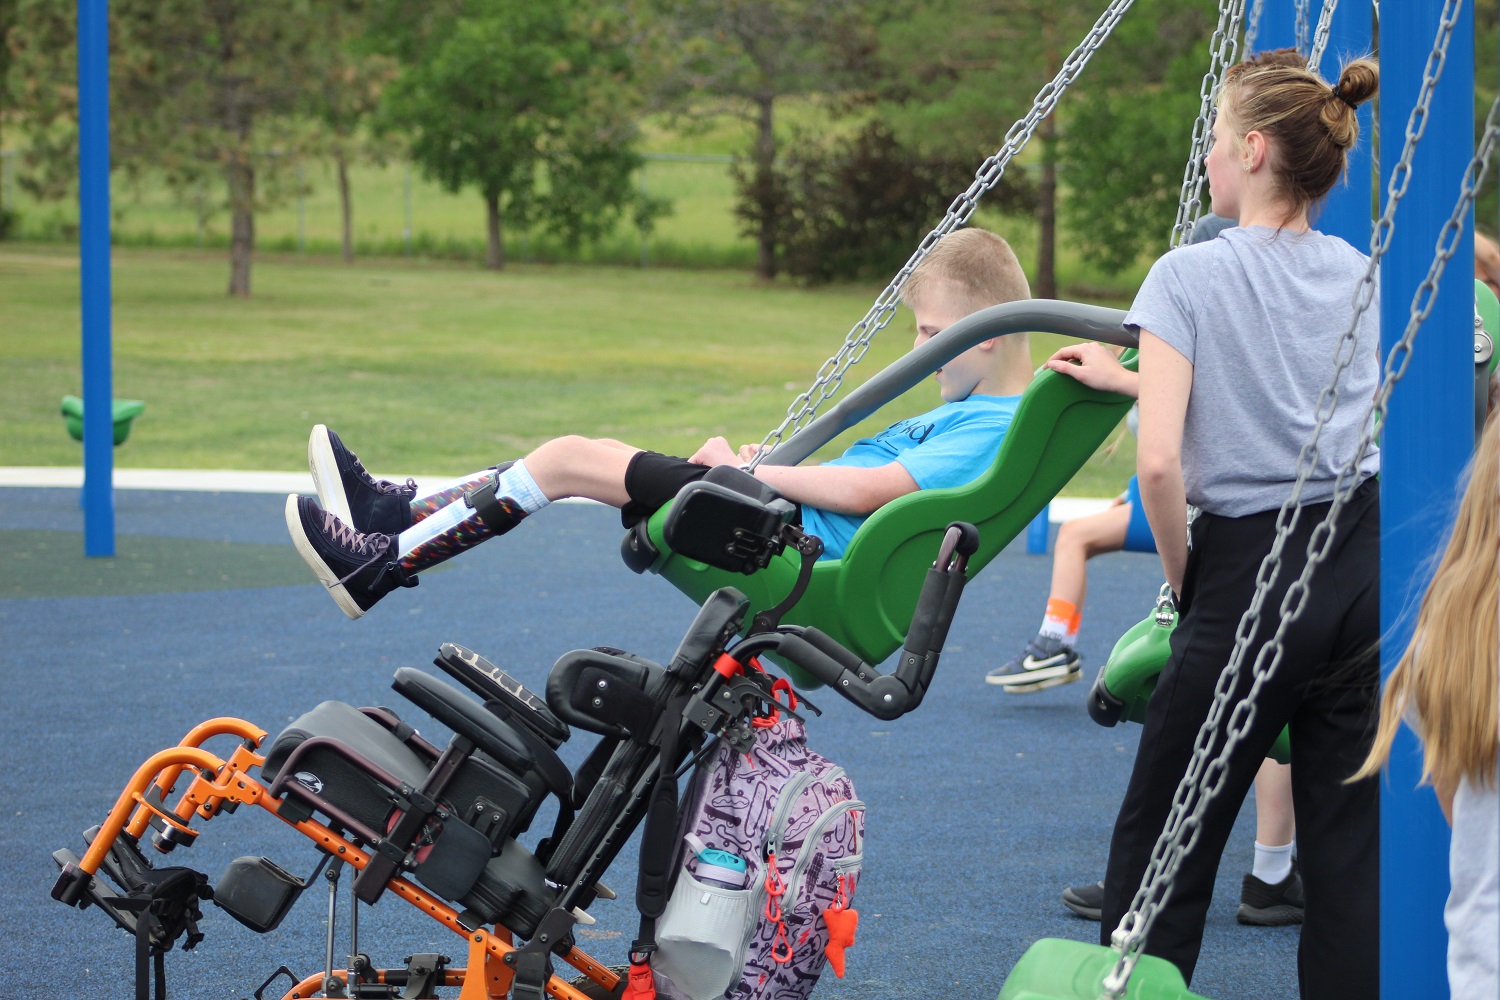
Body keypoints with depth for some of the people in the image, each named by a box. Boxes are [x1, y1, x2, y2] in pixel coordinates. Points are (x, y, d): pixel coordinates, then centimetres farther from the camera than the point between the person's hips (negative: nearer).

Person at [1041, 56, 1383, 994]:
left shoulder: (1192, 274, -7)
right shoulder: (1365, 277, 8)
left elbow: (1160, 461, -17)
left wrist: (1182, 575, -1)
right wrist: (1128, 379, 27)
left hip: (1251, 574, -5)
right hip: (1366, 564, 5)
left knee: (1160, 843, 7)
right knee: (1348, 843, 8)